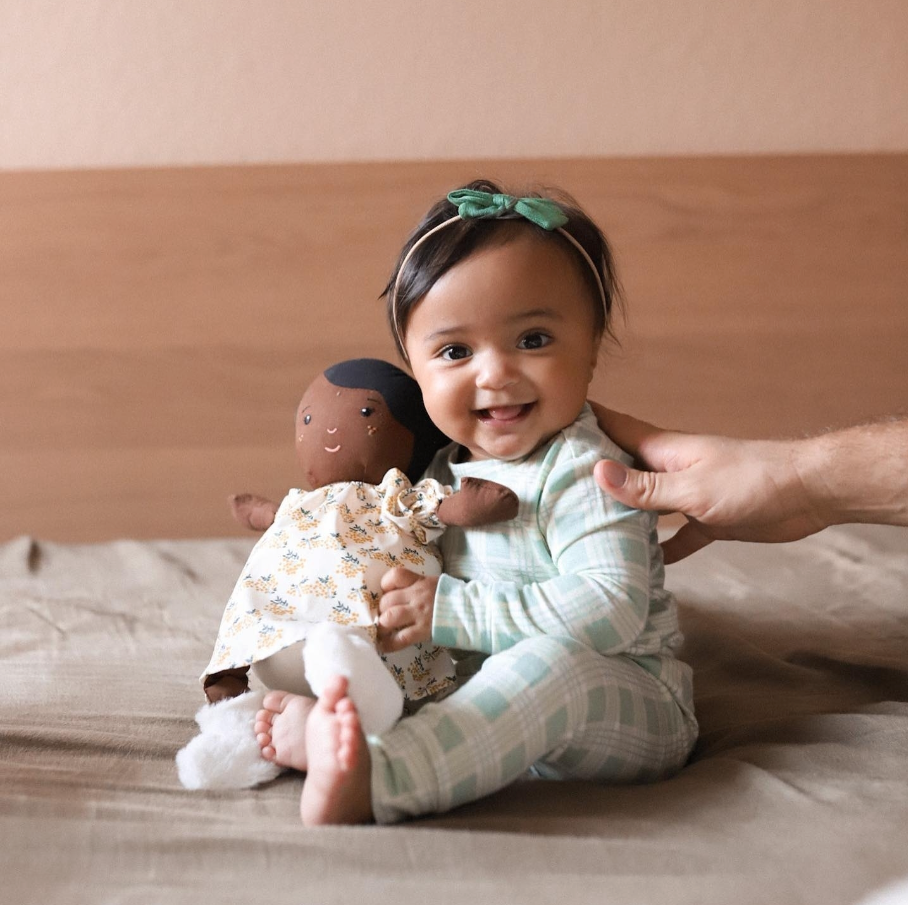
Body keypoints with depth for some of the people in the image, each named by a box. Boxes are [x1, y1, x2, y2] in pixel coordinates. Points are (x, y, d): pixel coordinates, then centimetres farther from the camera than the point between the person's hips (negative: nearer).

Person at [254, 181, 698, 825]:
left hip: (635, 712, -8)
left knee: (553, 662, -38)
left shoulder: (582, 473, -18)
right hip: (506, 712, 8)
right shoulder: (445, 468, 5)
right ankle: (330, 731, -22)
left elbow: (611, 611, -31)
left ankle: (371, 782, -51)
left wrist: (449, 610, -28)